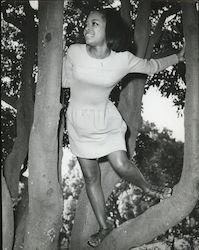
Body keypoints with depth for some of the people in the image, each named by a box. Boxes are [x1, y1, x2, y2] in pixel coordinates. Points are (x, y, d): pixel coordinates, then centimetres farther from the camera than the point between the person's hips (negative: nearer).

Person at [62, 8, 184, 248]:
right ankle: (103, 226, 25)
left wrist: (179, 56, 7)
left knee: (121, 165, -15)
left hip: (106, 120, -1)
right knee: (91, 177, 8)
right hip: (79, 123, 1)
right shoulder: (74, 52, -16)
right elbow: (65, 80, 2)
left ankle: (147, 187, 21)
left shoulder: (123, 60, -16)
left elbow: (151, 66, 3)